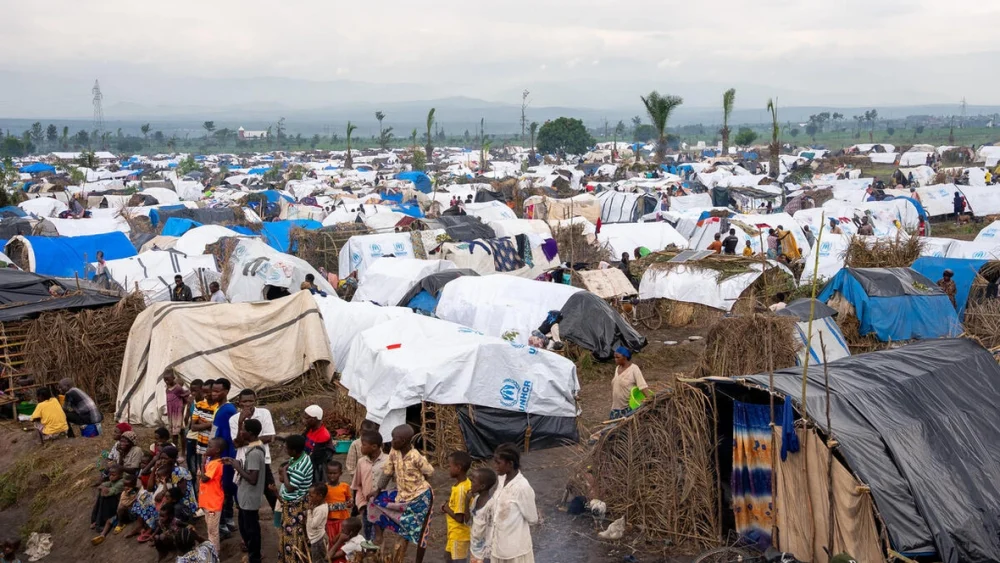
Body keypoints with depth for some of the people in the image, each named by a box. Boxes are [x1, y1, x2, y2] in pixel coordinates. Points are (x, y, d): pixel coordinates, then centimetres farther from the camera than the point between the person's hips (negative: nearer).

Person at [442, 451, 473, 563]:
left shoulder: (460, 489, -27)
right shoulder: (467, 484, 2)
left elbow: (460, 517, -26)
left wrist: (446, 508, -12)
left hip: (459, 536, -10)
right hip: (456, 534, 10)